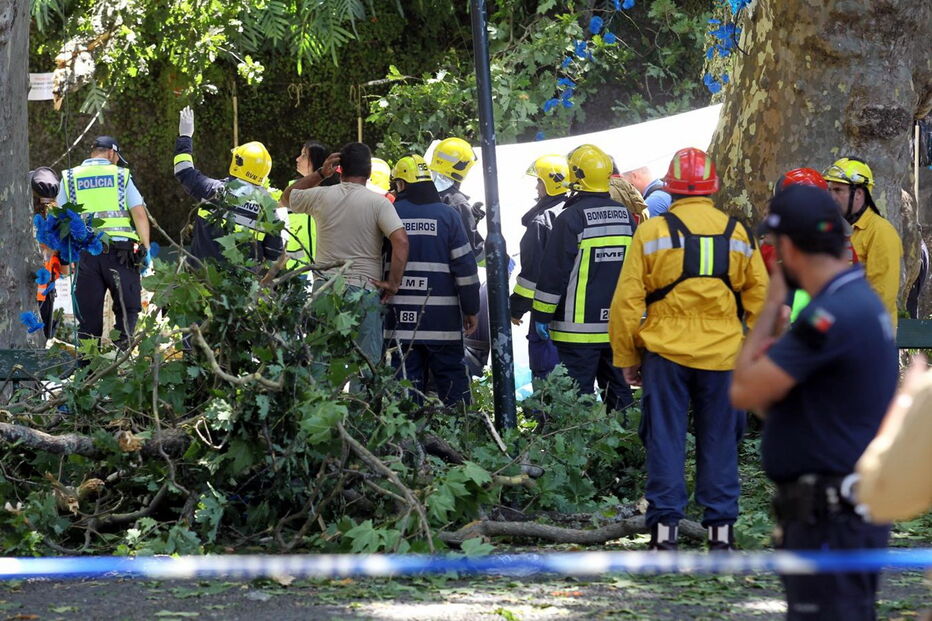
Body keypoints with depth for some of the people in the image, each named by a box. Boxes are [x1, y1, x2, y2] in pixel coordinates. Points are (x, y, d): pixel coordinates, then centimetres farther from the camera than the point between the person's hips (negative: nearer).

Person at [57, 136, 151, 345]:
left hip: (85, 253, 2)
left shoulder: (70, 178, 13)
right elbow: (139, 214, -2)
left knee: (88, 317, 6)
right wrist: (146, 249, 1)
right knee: (127, 311, 4)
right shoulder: (120, 175, 7)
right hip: (119, 251, -2)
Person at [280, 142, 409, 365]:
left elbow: (287, 197, 23)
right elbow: (401, 241, -17)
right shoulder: (378, 203, -6)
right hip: (364, 289, -3)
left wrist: (319, 174, 16)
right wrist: (393, 283, -9)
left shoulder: (321, 196, 3)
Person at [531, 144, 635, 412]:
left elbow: (554, 271, -12)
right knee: (619, 390, 13)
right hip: (619, 325, 6)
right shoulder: (626, 216, 8)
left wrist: (541, 314, -4)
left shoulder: (570, 219, -12)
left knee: (579, 393, -3)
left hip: (579, 327, -6)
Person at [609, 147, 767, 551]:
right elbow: (760, 301, 9)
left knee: (665, 441, 4)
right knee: (719, 442, 10)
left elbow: (626, 302, -3)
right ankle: (721, 526, 10)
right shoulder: (738, 234, 5)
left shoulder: (652, 233, -3)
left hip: (665, 354, -2)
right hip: (723, 356, 2)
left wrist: (627, 358, 6)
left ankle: (664, 525, 1)